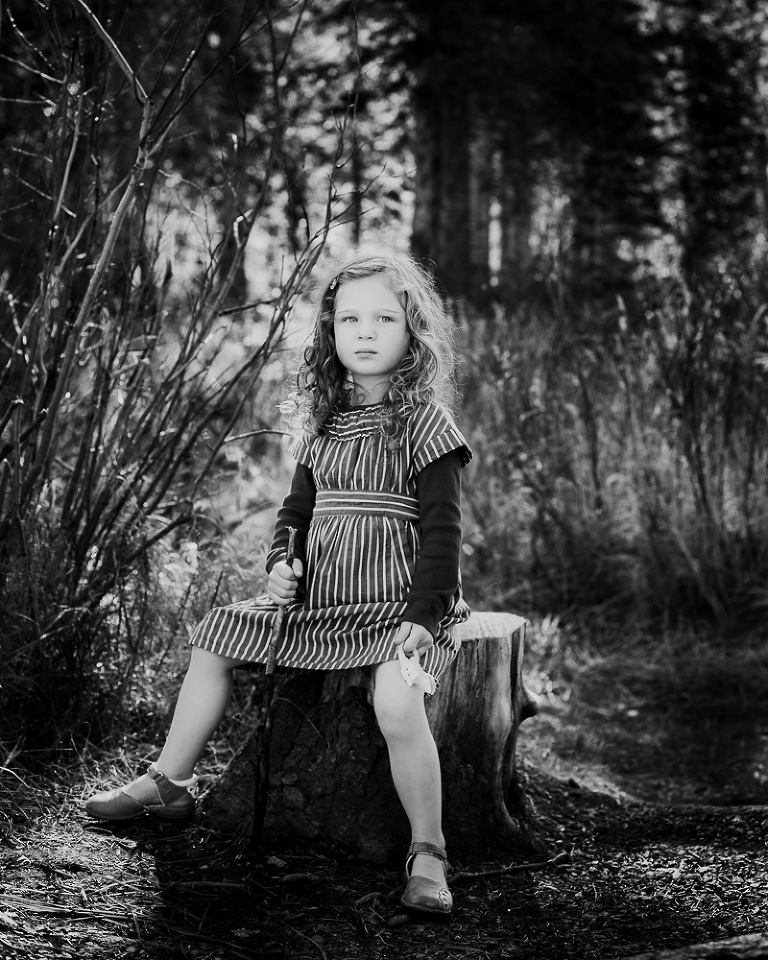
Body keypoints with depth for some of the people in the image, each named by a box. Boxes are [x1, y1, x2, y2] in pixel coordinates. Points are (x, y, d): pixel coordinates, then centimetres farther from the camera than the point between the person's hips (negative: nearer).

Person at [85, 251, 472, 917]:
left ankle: (428, 853, -16)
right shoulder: (323, 422, 12)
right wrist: (282, 562, 2)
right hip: (319, 598, 7)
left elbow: (441, 529, -11)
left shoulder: (425, 423, -7)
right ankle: (168, 783, 20)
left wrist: (423, 614, -18)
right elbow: (299, 505, 21)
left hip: (396, 605, -7)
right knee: (216, 640, 7)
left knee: (397, 701, -32)